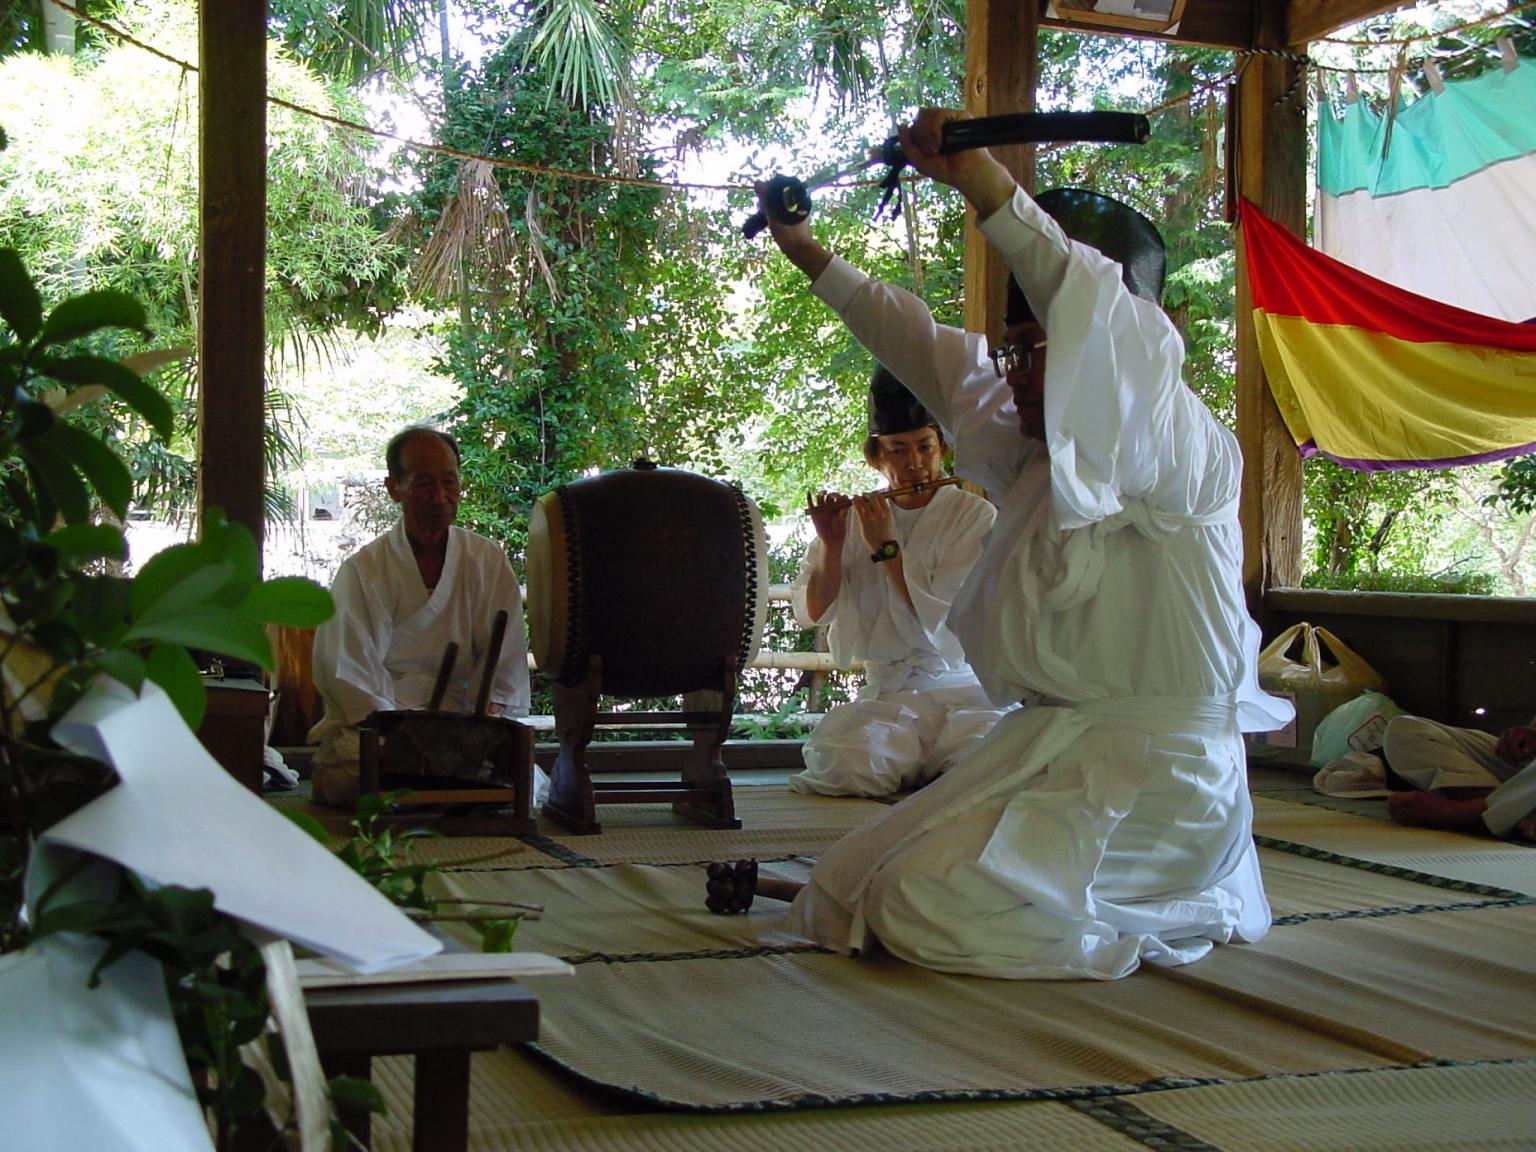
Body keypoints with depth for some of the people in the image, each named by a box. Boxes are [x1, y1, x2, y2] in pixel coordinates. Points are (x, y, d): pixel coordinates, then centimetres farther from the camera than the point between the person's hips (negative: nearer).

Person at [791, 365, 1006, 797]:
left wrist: (886, 548, -12)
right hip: (886, 693, 2)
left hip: (964, 688, -2)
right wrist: (831, 545, -8)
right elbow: (815, 613, 5)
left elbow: (943, 624, -11)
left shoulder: (975, 517, 0)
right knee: (845, 763, -30)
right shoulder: (856, 518, 10)